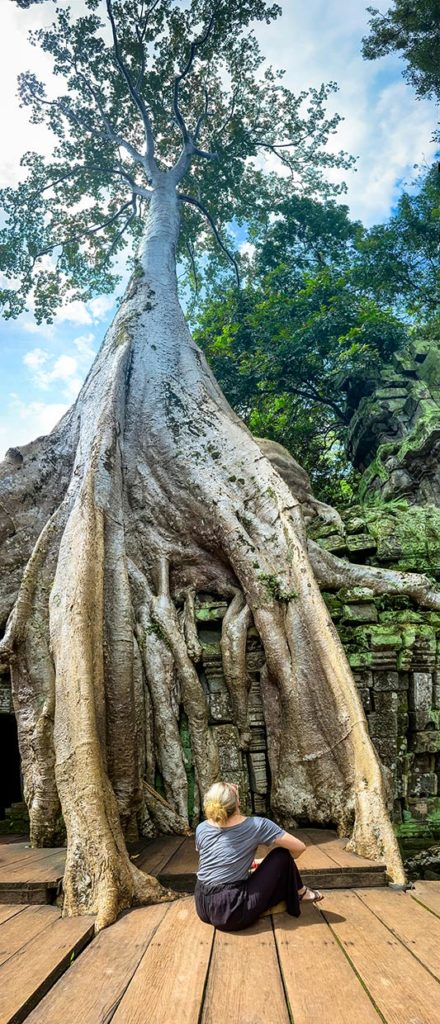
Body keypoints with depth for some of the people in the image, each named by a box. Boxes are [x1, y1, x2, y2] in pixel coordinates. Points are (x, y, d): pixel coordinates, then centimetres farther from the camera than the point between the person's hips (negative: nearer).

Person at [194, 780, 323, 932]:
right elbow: (299, 847, -5)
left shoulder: (201, 829, 0)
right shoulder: (257, 825, -12)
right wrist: (282, 863, 15)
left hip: (203, 908, 5)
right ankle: (300, 893, 28)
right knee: (281, 855, 5)